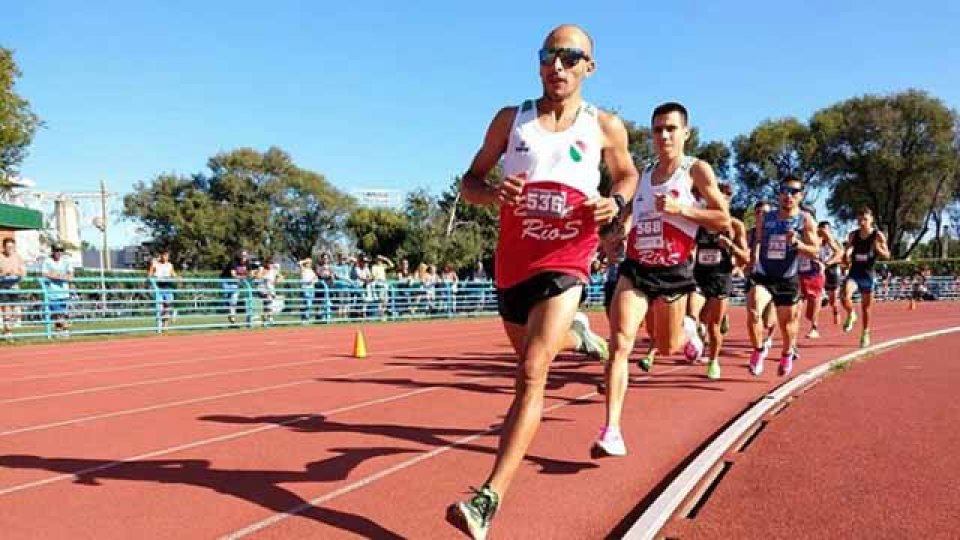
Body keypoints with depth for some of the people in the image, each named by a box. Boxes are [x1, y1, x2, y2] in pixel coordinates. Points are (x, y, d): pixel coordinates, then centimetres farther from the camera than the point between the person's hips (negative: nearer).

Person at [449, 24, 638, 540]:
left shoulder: (605, 126, 1)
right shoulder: (510, 119, 2)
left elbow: (628, 174, 18)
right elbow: (469, 182, 6)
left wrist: (616, 201, -6)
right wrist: (493, 193, -18)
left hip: (565, 263, -3)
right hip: (512, 260, 4)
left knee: (531, 373, -19)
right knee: (531, 353, 24)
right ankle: (575, 336, 62)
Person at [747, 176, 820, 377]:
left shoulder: (805, 220, -4)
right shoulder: (765, 218, 3)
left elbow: (815, 251, -8)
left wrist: (797, 243, -26)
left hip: (788, 280, -1)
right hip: (763, 277, 1)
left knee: (787, 323, 13)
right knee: (753, 311, -26)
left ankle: (787, 354, 45)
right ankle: (759, 350, -2)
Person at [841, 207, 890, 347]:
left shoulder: (878, 236, -5)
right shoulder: (853, 235, 3)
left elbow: (887, 256, -3)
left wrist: (878, 248, -24)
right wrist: (847, 253, -9)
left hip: (868, 275, -1)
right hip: (854, 273, 1)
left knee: (866, 307, 10)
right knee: (845, 297, -26)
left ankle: (865, 333, 29)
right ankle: (851, 315, 5)